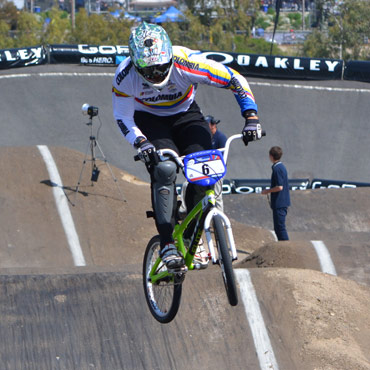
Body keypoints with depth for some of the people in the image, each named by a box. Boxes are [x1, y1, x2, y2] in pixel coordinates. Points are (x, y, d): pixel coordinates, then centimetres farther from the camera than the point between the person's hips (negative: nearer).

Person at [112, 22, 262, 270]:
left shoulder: (186, 62, -32)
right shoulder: (125, 76, -29)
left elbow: (236, 81, -23)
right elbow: (122, 117, -15)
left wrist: (251, 117, -31)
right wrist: (142, 143, -33)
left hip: (185, 114, 1)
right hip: (149, 120, -1)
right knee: (165, 168, -29)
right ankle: (167, 245, -28)